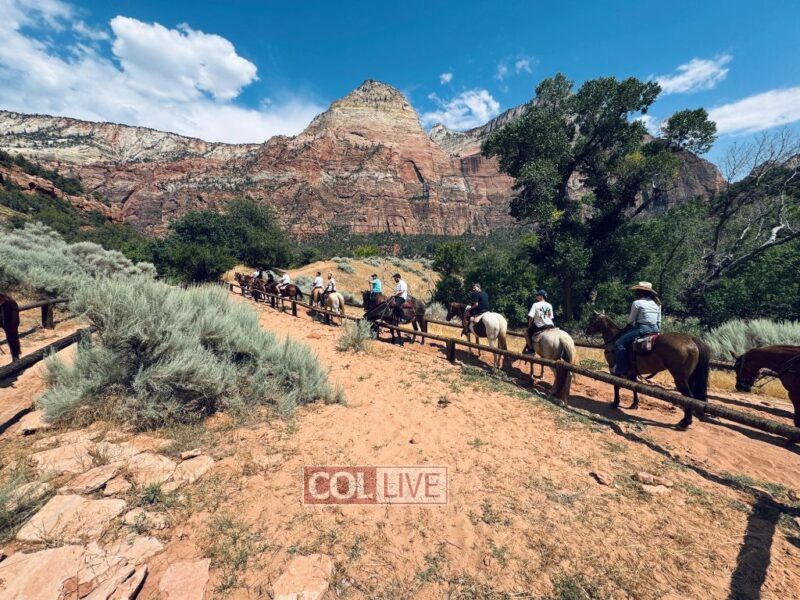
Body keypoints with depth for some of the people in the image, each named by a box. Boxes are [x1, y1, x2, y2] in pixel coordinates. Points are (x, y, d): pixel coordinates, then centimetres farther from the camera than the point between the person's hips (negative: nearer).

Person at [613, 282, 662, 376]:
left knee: (619, 343, -7)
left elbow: (631, 320, -1)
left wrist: (628, 326, 18)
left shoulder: (637, 303, -10)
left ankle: (622, 371, -13)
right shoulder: (657, 303, 12)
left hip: (642, 328, -9)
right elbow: (659, 321, 15)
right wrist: (657, 330, 25)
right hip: (655, 329, 9)